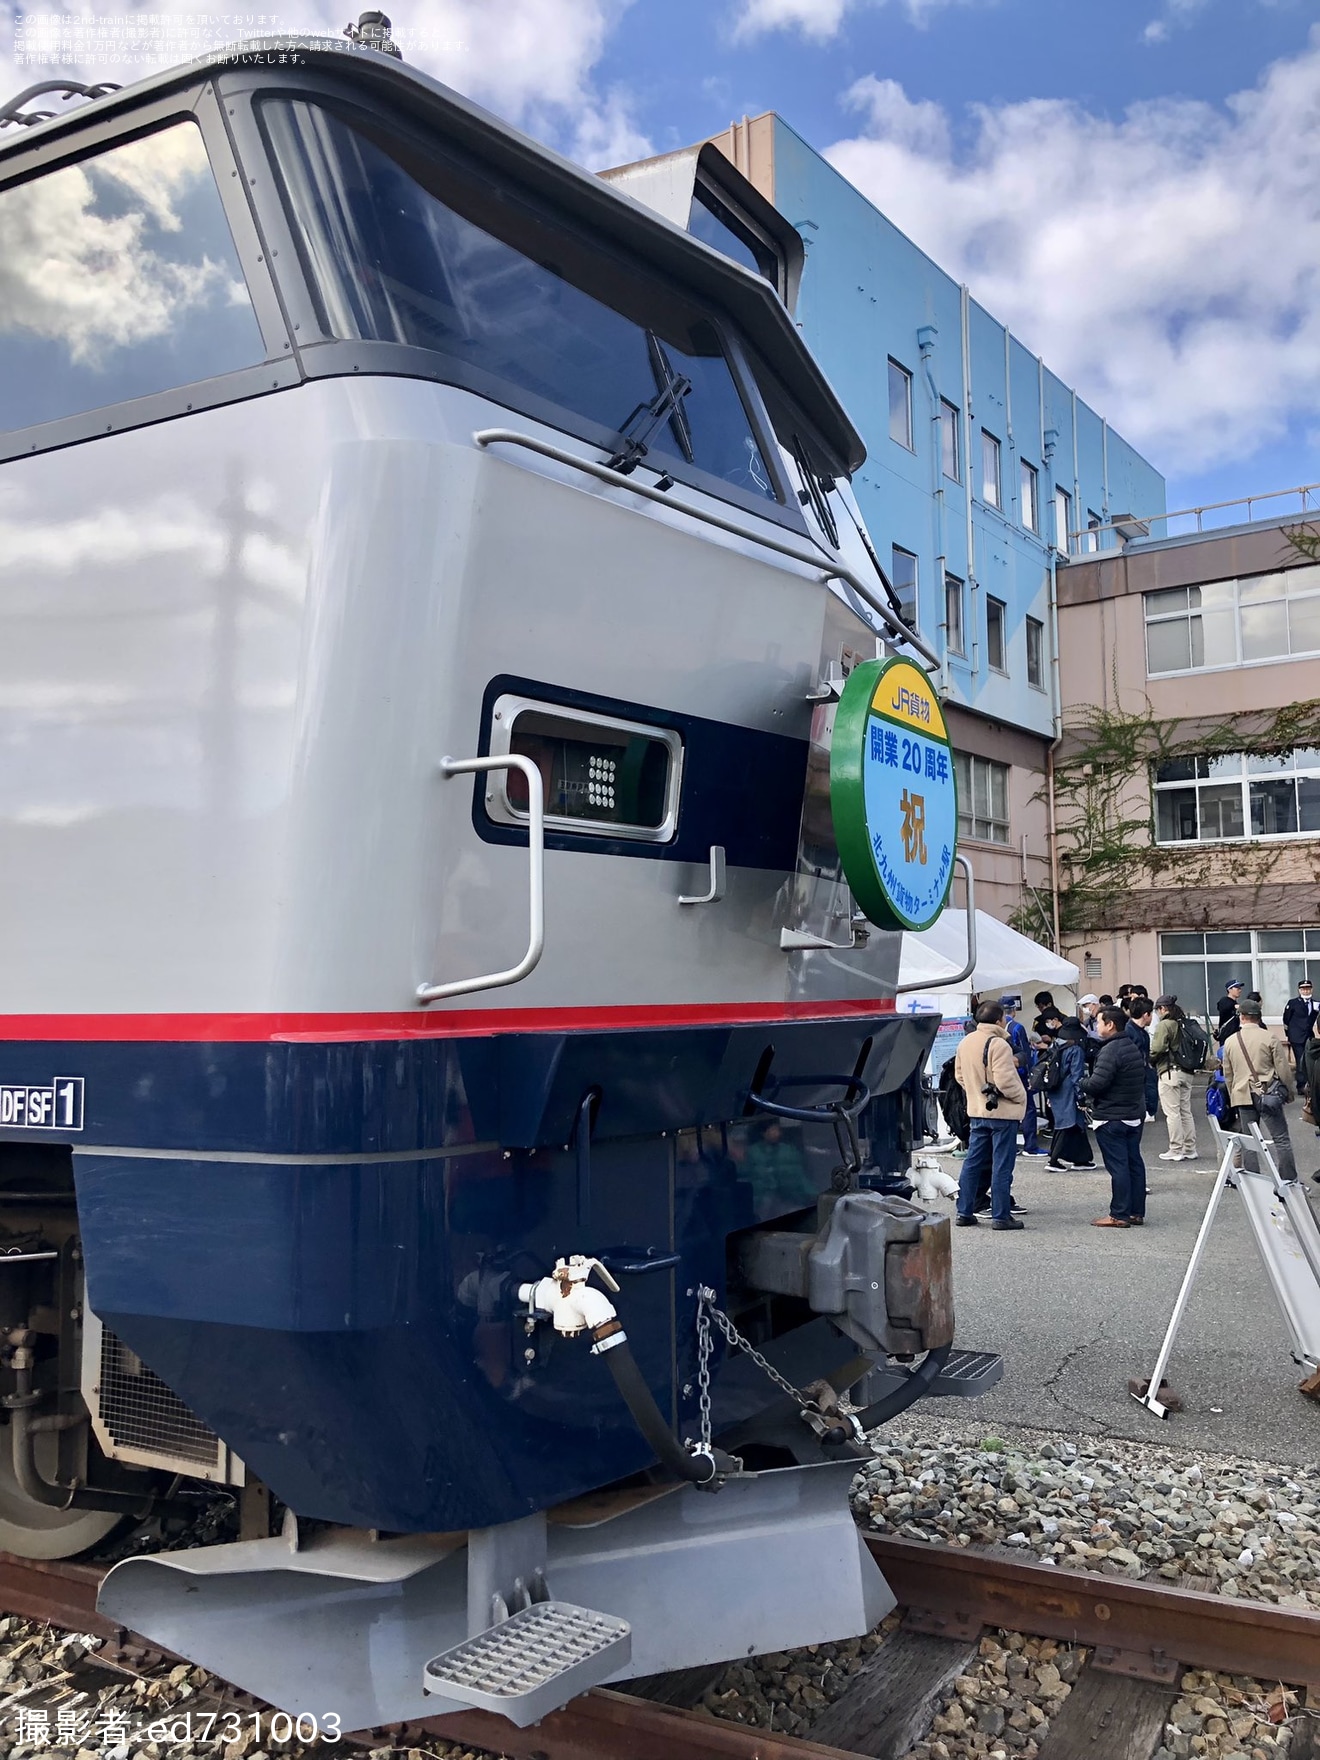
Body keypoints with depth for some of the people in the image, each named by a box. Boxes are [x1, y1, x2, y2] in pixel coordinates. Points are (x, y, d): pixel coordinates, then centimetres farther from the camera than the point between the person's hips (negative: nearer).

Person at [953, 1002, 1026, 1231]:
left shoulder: (966, 1042, 6)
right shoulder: (998, 1044, -19)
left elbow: (960, 1075, 14)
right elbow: (1004, 1080, -23)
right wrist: (1020, 1097, -7)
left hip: (977, 1111, 7)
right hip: (1003, 1112, -7)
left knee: (973, 1161, 12)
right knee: (1002, 1165, 0)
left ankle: (964, 1212, 16)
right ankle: (1001, 1216, 3)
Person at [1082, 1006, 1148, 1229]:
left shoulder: (1110, 1050, -20)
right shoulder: (1132, 1047, 11)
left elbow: (1097, 1083, -25)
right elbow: (1143, 1079, 18)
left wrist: (1082, 1084, -5)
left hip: (1111, 1118, -9)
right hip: (1134, 1116, 9)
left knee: (1118, 1166, -5)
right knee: (1134, 1163, 12)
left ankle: (1119, 1215, -2)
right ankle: (1137, 1212, 18)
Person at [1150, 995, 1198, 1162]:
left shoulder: (1164, 1025, -12)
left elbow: (1158, 1049, -19)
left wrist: (1150, 1060, -1)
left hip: (1169, 1072, -8)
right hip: (1186, 1073, 8)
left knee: (1172, 1112, -2)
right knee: (1186, 1112, 14)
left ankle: (1176, 1150, 0)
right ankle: (1190, 1149, 19)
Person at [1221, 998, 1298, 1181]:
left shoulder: (1230, 1042, 6)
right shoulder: (1270, 1038, -6)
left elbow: (1228, 1074, 13)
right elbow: (1283, 1068, -4)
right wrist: (1291, 1091, 9)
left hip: (1242, 1095, 4)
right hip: (1267, 1094, -3)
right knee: (1281, 1139, 0)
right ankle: (1288, 1179, -4)